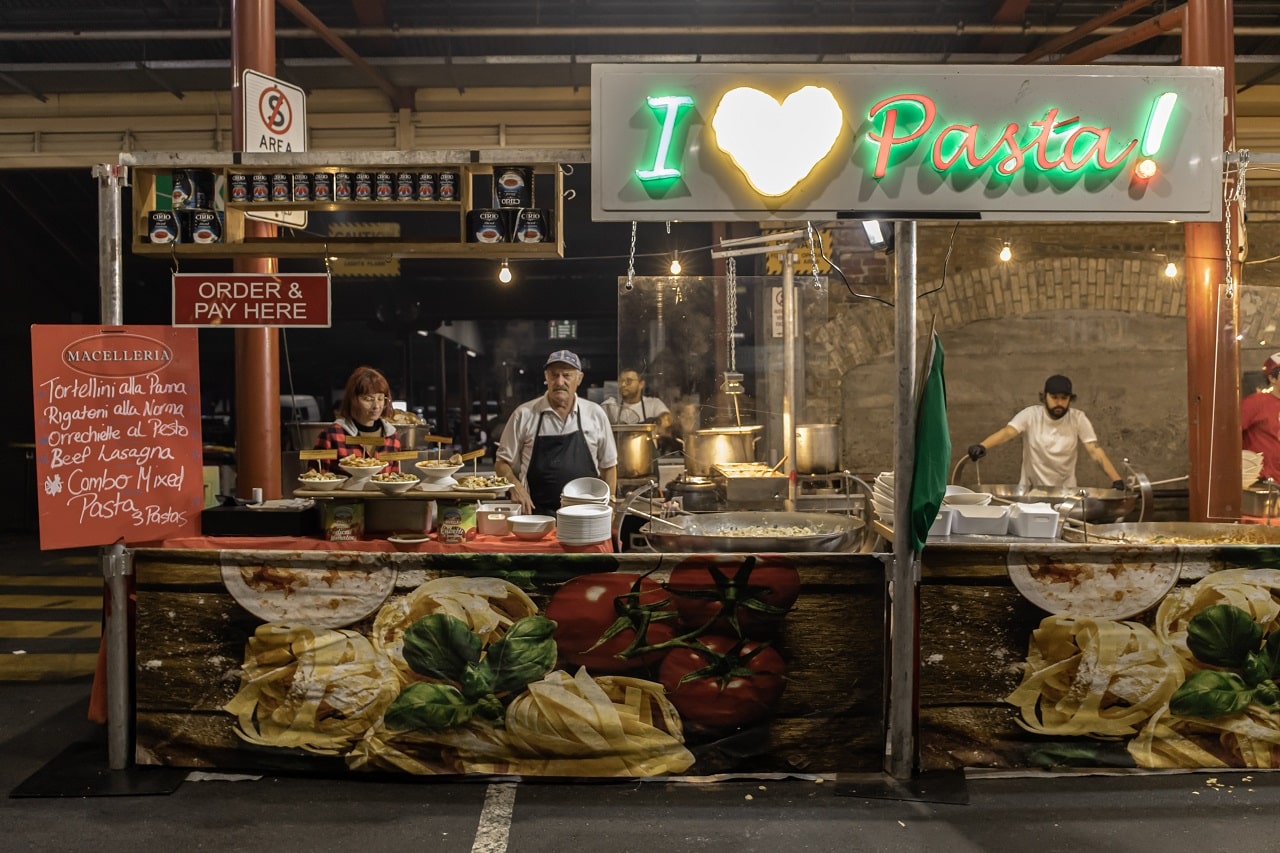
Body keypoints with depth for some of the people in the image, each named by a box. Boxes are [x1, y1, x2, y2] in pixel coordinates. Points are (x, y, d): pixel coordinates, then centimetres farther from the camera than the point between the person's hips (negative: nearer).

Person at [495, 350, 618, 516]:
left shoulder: (596, 414, 6)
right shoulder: (524, 415, 2)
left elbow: (608, 466, 14)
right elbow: (502, 463, 8)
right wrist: (516, 487, -11)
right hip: (536, 514, -1)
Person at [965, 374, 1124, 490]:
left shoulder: (1078, 419, -6)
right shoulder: (1030, 415, -8)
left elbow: (1095, 451, -11)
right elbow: (1007, 432, -22)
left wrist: (1117, 480, -25)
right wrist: (982, 446, -43)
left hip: (1066, 492, 0)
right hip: (1030, 491, 0)